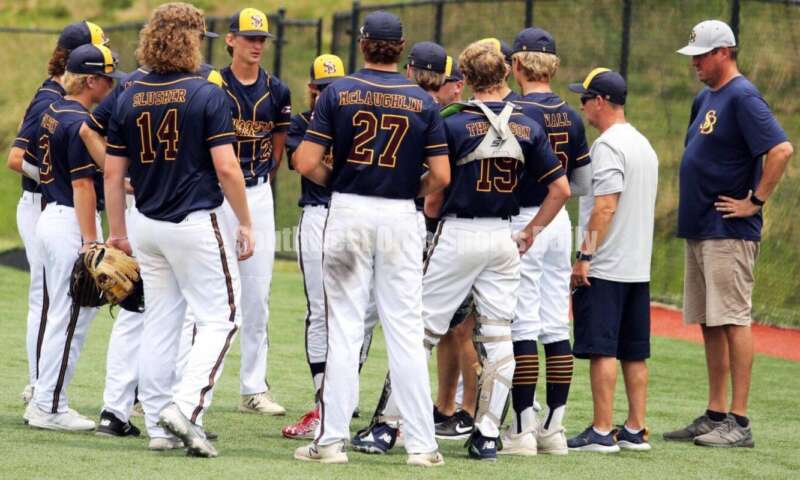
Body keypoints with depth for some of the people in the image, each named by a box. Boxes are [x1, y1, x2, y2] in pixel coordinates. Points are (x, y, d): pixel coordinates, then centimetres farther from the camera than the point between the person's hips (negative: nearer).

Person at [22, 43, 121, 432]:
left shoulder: (52, 112, 11)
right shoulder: (81, 123, -17)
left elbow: (28, 162, 20)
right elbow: (82, 186, -20)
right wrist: (91, 241, -21)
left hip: (51, 216, 10)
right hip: (73, 223, -10)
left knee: (62, 314, 16)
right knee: (71, 317, -4)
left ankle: (43, 401, 19)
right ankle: (50, 407, -2)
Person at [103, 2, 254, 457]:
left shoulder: (129, 99, 5)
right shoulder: (207, 95, -11)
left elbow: (114, 173, 7)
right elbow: (226, 168, -15)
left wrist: (117, 232, 16)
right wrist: (246, 224, -5)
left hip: (147, 224, 6)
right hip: (196, 223, -6)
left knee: (160, 322, 12)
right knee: (220, 317, 2)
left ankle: (159, 427, 13)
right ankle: (186, 407, -15)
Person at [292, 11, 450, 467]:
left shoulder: (338, 93, -3)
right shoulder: (423, 102, 0)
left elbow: (307, 163, -7)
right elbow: (441, 176, -4)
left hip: (348, 211, 0)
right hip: (400, 216, 0)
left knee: (344, 327, 3)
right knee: (406, 329, 3)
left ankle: (333, 438, 1)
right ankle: (421, 442, 2)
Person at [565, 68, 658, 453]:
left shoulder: (608, 145, -12)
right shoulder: (643, 145, 17)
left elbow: (606, 205, -20)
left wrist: (584, 256, -19)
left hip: (605, 267, -9)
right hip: (638, 268, 9)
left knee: (601, 349, -8)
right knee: (634, 352, 10)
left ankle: (601, 432, -10)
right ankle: (635, 431, 11)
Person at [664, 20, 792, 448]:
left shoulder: (742, 98, -13)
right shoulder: (705, 99, 17)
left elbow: (781, 149, -23)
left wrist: (755, 201, -19)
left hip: (729, 233, -10)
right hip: (698, 231, 10)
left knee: (732, 321, -10)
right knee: (709, 324, 11)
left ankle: (738, 422, -10)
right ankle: (715, 415, 16)